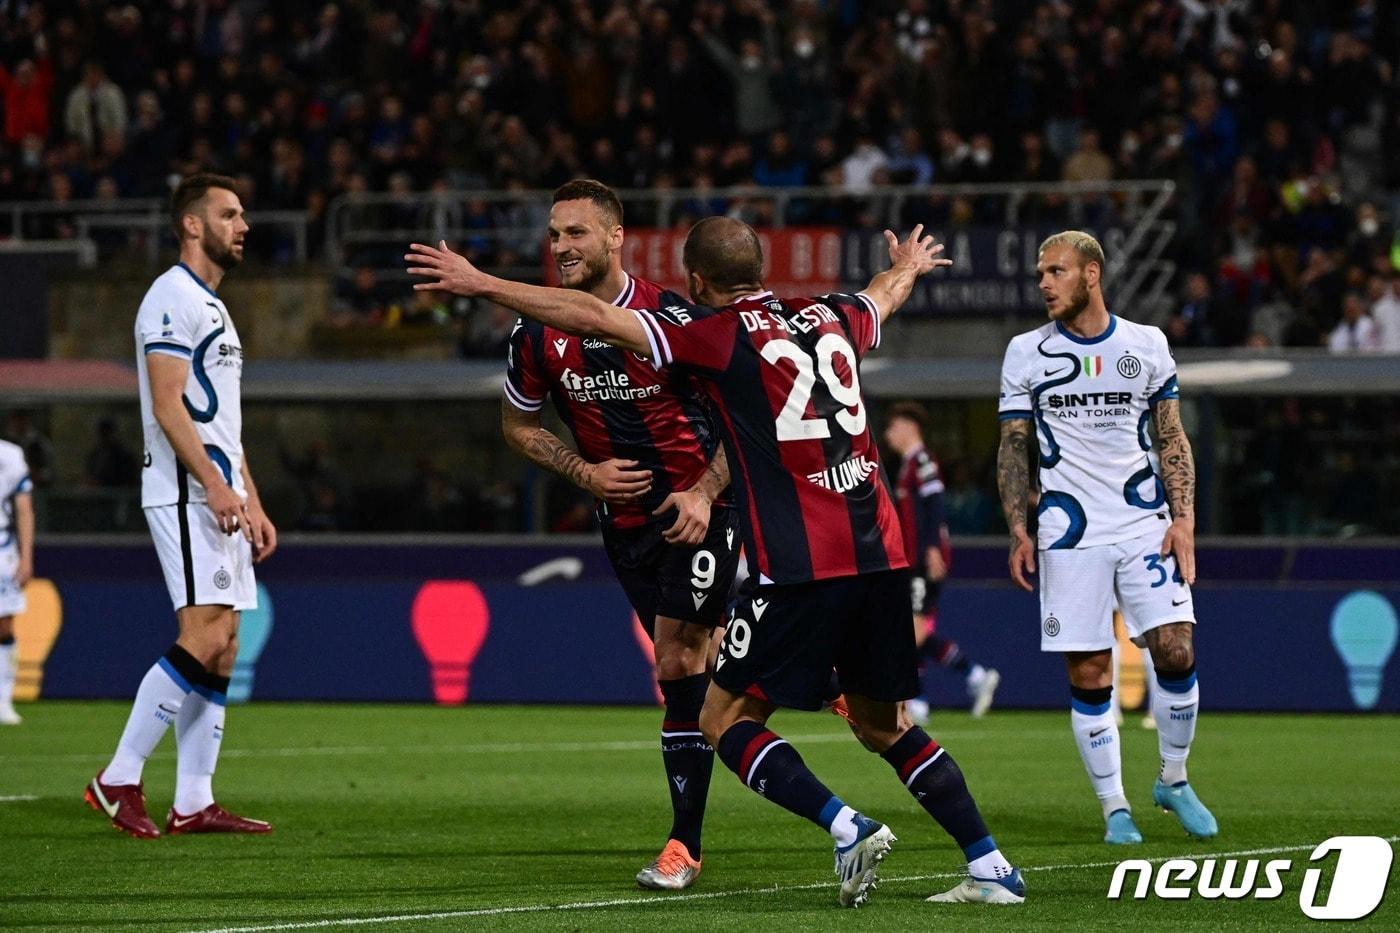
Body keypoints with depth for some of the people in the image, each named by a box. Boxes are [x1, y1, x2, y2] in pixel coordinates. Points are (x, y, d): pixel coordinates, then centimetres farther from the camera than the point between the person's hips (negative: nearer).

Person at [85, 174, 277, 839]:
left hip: (220, 496, 10)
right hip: (185, 492, -10)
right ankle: (118, 780, -14)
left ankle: (192, 803, 5)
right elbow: (168, 406, -17)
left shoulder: (212, 307, 23)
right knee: (203, 638, -17)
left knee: (221, 650, 5)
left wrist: (252, 504, 21)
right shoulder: (173, 298, -9)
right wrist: (214, 486, -24)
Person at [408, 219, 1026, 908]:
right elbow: (884, 294, 41)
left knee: (725, 718, 3)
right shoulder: (829, 319, 16)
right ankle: (991, 868, 13)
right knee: (882, 723, 19)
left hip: (800, 567, -7)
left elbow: (593, 317, -7)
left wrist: (481, 284, -1)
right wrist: (908, 266, 64)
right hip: (881, 556, 7)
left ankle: (848, 829, -14)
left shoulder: (720, 334, -2)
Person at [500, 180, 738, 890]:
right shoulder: (538, 335, -4)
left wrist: (704, 492, -17)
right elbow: (517, 423, 12)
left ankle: (684, 843, -11)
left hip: (698, 504, -5)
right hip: (623, 513, 5)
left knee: (679, 657, -13)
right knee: (681, 661, 7)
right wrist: (584, 472, -3)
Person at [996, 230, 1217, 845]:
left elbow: (1172, 441, 10)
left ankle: (1173, 780, 10)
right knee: (1088, 675, -3)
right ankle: (1114, 806, 7)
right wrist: (1018, 529, -5)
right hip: (1070, 534, 0)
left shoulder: (1147, 346, 7)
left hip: (1146, 523, 0)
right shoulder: (1027, 354, 5)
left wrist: (1183, 519, -1)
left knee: (1175, 652, -11)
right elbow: (1013, 448, 6)